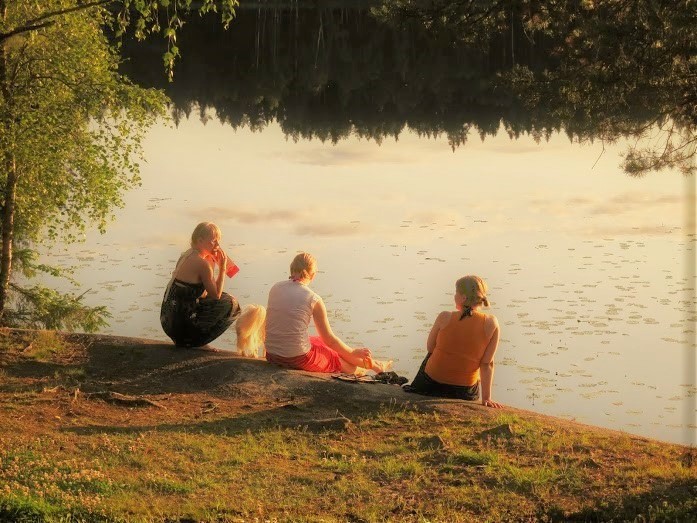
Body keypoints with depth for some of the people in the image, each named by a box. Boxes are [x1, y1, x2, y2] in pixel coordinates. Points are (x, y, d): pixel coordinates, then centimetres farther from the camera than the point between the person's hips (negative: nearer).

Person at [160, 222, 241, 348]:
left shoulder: (186, 255, 11)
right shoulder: (201, 263, -18)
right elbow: (216, 294, -10)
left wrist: (213, 262, 9)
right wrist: (222, 267, -6)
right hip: (182, 322, -9)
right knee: (231, 305, 1)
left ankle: (184, 338, 15)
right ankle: (192, 340, 2)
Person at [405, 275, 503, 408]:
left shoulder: (445, 317, -15)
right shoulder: (491, 323, -13)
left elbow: (430, 348, 0)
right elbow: (487, 363, -12)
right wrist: (486, 397, -10)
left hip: (430, 386, -1)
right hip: (465, 392, 1)